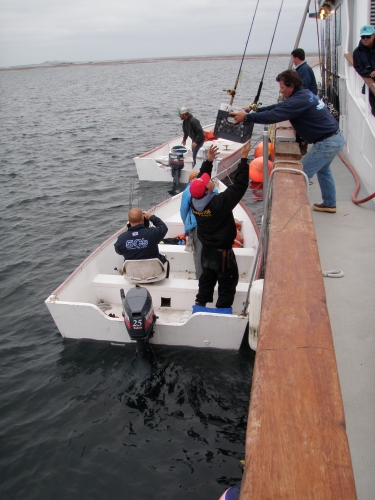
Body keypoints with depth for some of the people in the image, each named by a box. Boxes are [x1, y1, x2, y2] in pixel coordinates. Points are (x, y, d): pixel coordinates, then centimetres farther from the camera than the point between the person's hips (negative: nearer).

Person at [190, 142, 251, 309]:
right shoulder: (219, 203, -31)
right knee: (228, 283, 10)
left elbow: (201, 178, 6)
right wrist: (244, 159, -23)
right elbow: (239, 185, -27)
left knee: (207, 278, 25)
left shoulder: (194, 201, -12)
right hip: (222, 252, -7)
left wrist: (208, 161, 6)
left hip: (206, 249, 7)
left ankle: (200, 304, 35)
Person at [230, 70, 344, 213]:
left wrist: (247, 117, -20)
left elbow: (274, 115, -27)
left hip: (327, 143, -11)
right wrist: (255, 110, 8)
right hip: (336, 137, 11)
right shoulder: (304, 94, 9)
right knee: (323, 170, 30)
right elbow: (279, 108, 14)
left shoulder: (299, 100, -22)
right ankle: (329, 204, 42)